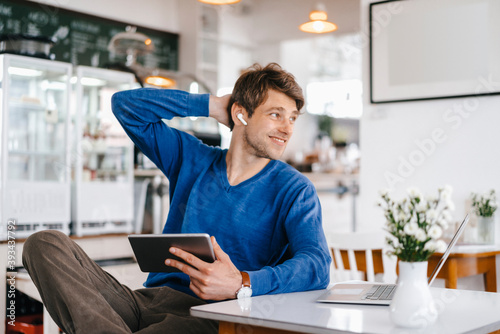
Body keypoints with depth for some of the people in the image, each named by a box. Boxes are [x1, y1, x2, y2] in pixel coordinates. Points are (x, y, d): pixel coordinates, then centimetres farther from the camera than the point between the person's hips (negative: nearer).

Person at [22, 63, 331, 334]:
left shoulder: (294, 189, 3)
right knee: (45, 244, -17)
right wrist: (212, 105, 10)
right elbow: (126, 104, 16)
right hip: (149, 299, 6)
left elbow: (317, 266, -13)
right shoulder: (192, 160, 16)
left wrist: (242, 284, -32)